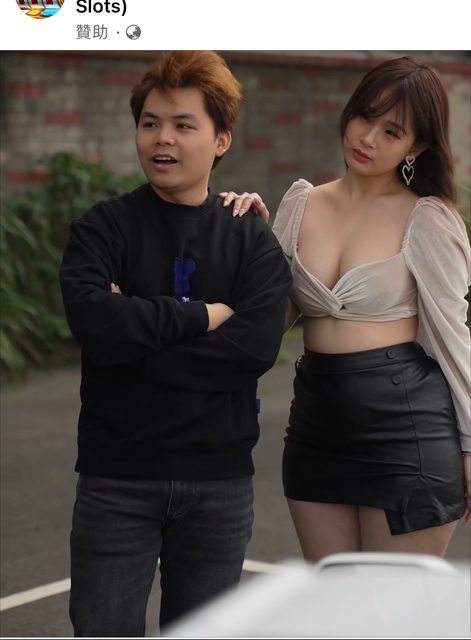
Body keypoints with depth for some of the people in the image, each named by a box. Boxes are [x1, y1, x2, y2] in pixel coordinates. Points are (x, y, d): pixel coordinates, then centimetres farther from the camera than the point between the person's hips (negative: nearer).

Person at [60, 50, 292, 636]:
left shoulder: (253, 242, 3)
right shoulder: (102, 229, 0)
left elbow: (256, 347, -14)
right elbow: (91, 318, -20)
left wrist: (133, 343, -16)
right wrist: (201, 316, -14)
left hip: (219, 482, 1)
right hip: (116, 478, -1)